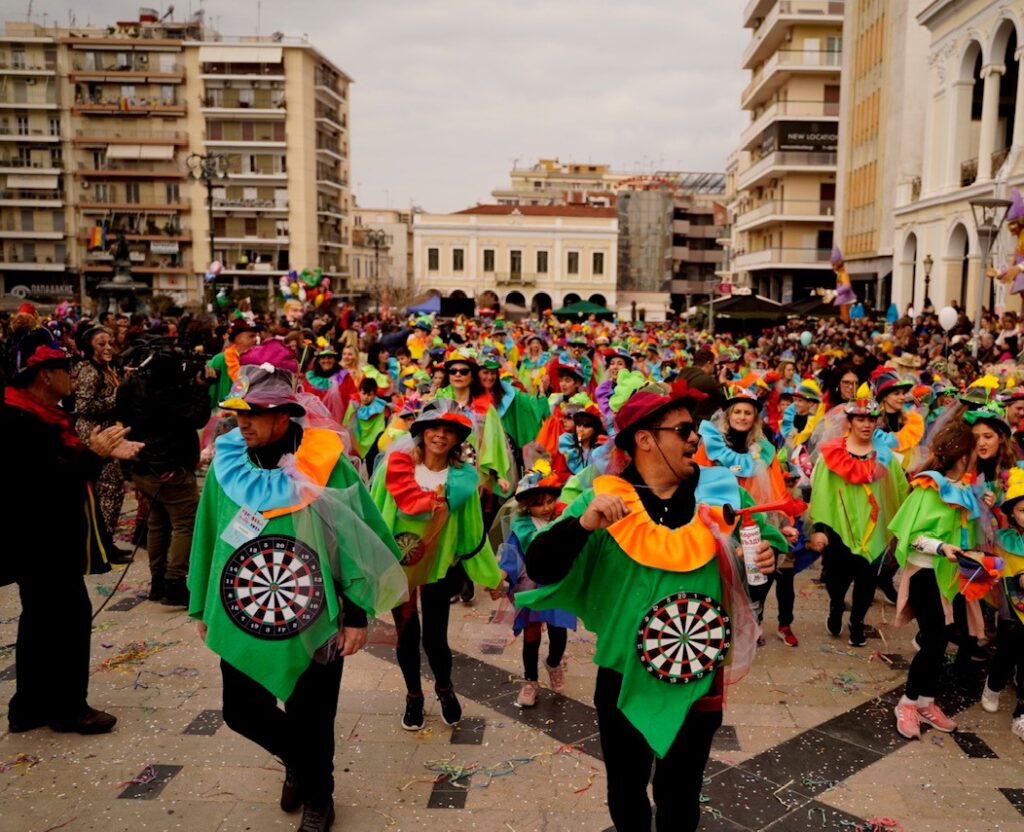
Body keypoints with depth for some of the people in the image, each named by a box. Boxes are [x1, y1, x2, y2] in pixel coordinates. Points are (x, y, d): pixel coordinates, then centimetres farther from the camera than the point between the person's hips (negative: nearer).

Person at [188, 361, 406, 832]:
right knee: (242, 712, 15)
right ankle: (297, 760, 48)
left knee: (311, 721, 11)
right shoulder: (227, 461, -4)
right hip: (241, 620, 4)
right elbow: (208, 536, 6)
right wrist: (202, 605, 13)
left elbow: (359, 536, -10)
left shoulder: (325, 462, -15)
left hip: (313, 622, -4)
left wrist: (358, 611, -9)